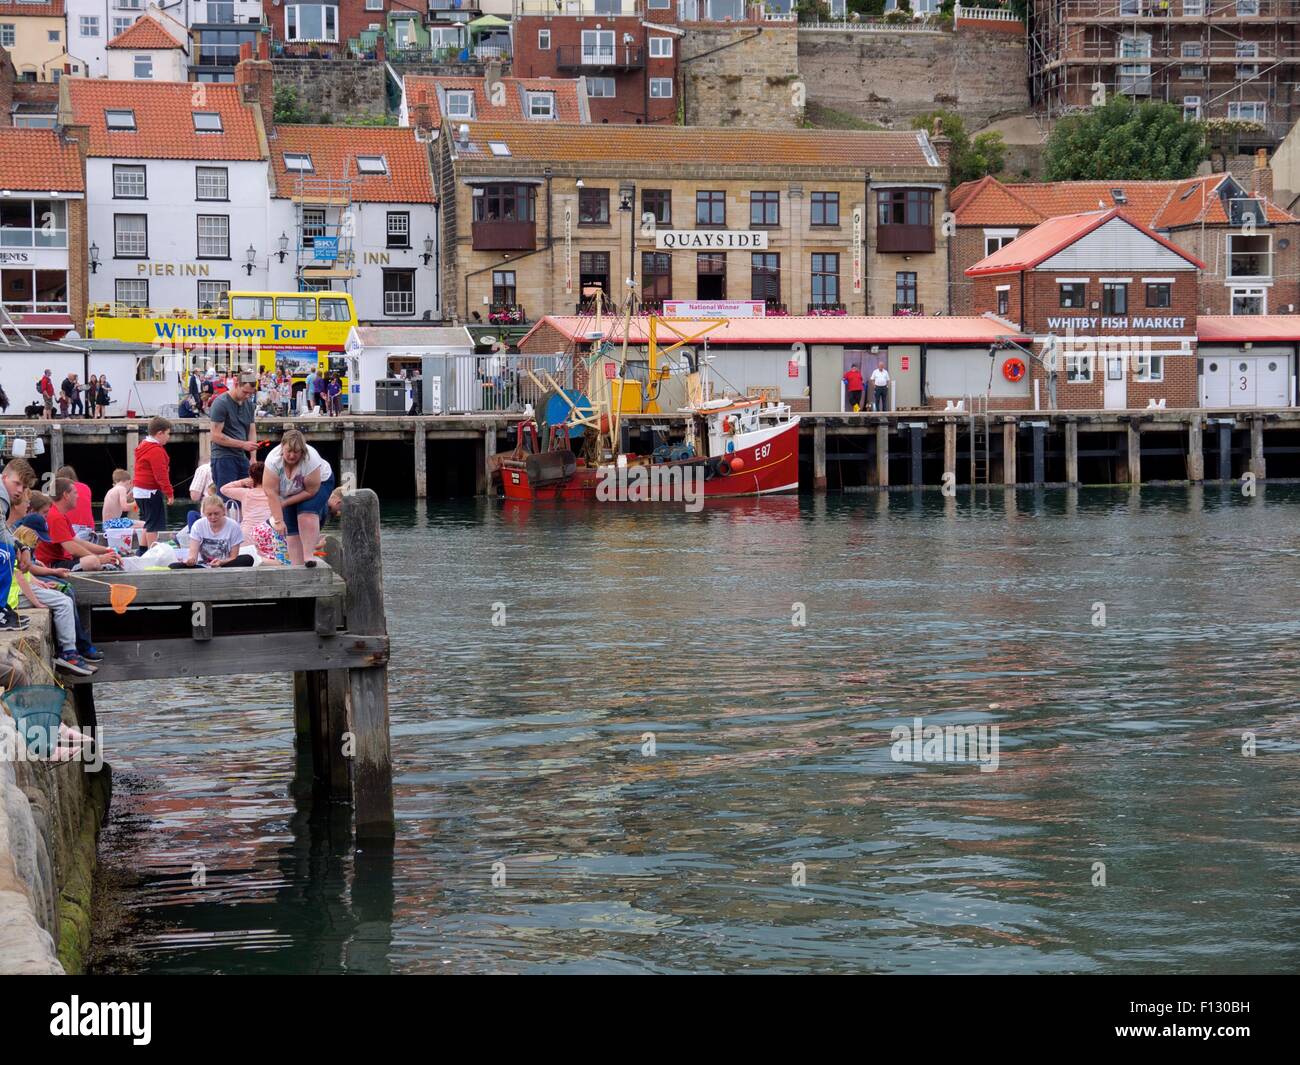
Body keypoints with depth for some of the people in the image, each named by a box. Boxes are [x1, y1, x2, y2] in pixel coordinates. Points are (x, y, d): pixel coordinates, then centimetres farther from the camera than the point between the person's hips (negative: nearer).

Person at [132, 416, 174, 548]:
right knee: (154, 524, -6)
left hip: (140, 490, 11)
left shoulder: (144, 445, 15)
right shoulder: (156, 450, -19)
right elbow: (160, 474, -23)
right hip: (150, 492, -11)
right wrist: (168, 492, -20)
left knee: (149, 523, 18)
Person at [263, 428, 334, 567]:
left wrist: (285, 503, -23)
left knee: (307, 511, -28)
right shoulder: (273, 459, -32)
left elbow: (311, 491, -28)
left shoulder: (311, 459, -37)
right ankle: (297, 566, -8)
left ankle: (309, 554, -29)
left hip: (320, 483, -3)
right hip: (289, 492, 3)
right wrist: (279, 521, -36)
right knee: (292, 529, -8)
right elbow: (271, 493, -32)